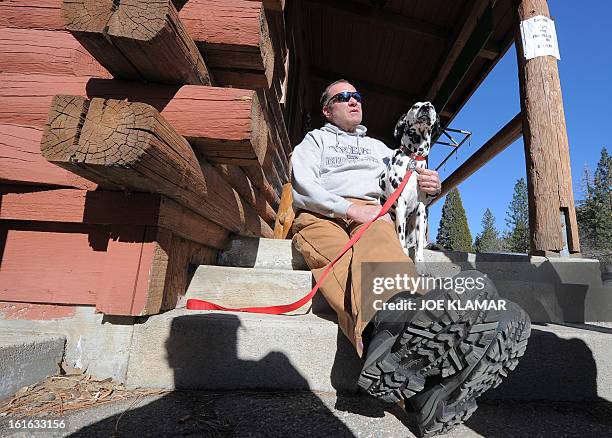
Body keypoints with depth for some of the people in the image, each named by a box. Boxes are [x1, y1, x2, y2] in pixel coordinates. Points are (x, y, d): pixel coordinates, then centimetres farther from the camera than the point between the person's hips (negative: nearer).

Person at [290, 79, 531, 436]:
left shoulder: (379, 147, 37)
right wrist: (350, 209, -11)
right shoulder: (314, 140, 25)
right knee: (339, 260, -38)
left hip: (372, 214, 2)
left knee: (378, 247, -38)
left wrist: (430, 184, 4)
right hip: (322, 215, -2)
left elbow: (415, 181, 32)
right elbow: (302, 188, 5)